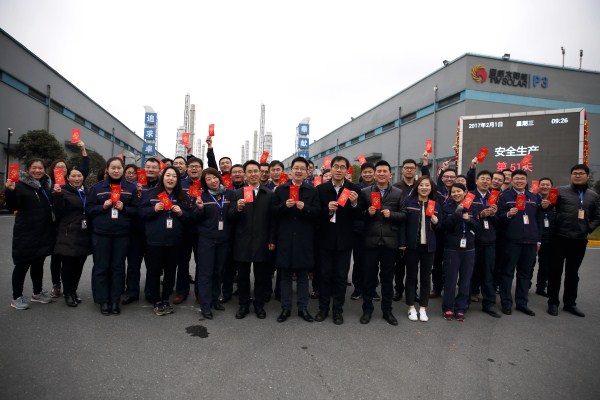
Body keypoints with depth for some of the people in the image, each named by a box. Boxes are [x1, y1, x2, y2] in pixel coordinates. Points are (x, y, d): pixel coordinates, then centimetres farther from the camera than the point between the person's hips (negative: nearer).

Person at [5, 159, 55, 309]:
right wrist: (10, 191, -32)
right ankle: (17, 297, 13)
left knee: (38, 263, 15)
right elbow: (12, 207, -16)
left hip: (44, 233, 6)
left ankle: (37, 293, 28)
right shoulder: (21, 185, -8)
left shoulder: (46, 185, 12)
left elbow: (53, 207, 18)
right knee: (22, 264, 1)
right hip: (26, 233, -6)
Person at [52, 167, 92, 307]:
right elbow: (58, 212, -14)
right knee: (68, 265, 1)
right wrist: (57, 195, -25)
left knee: (79, 265, 9)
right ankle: (68, 294, 16)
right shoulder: (63, 191, -3)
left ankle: (74, 291, 25)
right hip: (68, 236, -5)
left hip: (83, 236, 5)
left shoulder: (86, 192, 15)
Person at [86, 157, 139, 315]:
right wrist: (102, 207, -12)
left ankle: (115, 300, 18)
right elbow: (88, 208, 5)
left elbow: (136, 210, 3)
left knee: (118, 267, 7)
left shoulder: (131, 188, 4)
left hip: (122, 234, 0)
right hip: (101, 233, 0)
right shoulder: (98, 187, 4)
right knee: (101, 267, 4)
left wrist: (124, 208, -14)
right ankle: (103, 301, 17)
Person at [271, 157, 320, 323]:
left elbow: (317, 213, -3)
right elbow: (273, 211, 1)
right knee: (285, 275, 9)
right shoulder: (280, 189, 6)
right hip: (285, 238, 0)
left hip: (304, 239, 0)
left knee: (303, 275, 10)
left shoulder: (312, 191, 5)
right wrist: (284, 206, -16)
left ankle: (303, 307, 22)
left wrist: (305, 208, -19)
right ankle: (285, 308, 21)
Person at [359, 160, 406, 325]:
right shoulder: (365, 192, 4)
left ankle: (387, 310, 25)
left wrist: (391, 214, -14)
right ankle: (367, 309, 22)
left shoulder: (398, 193, 6)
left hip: (390, 241, 1)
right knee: (369, 276, 8)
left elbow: (404, 215, 3)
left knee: (388, 277, 11)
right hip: (371, 241, -1)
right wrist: (367, 212, -15)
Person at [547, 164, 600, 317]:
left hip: (580, 240, 3)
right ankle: (553, 302, 15)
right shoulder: (561, 191, 0)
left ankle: (570, 303, 26)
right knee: (556, 271, 5)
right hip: (560, 238, -3)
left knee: (573, 273, 14)